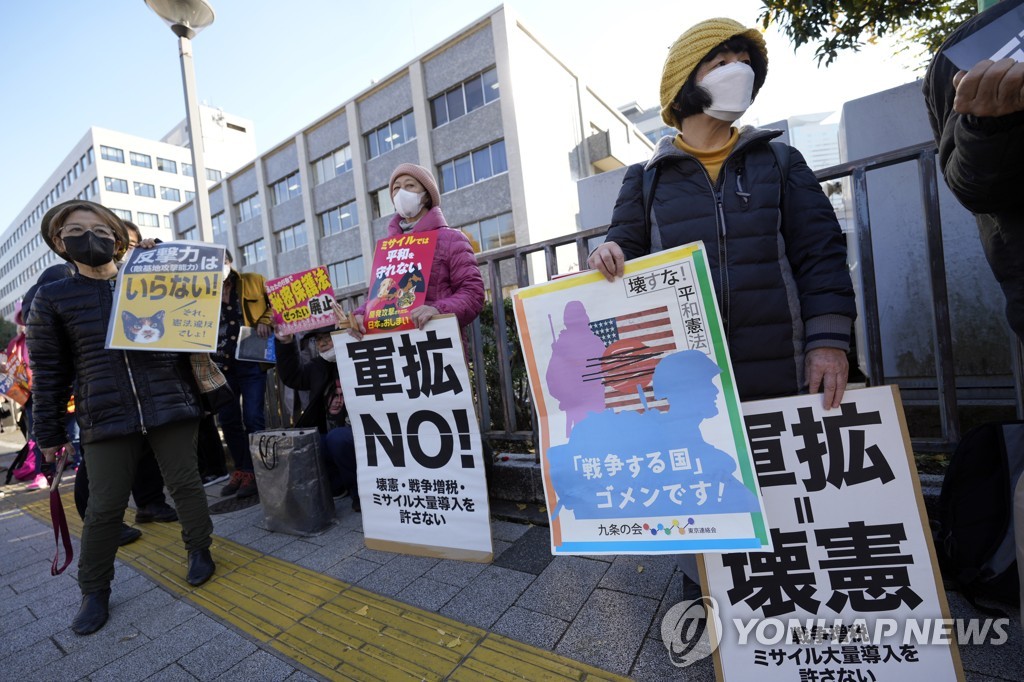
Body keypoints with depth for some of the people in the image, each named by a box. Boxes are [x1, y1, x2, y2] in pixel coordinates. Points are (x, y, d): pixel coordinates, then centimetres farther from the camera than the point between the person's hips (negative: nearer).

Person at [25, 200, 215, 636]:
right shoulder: (52, 298, 7)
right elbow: (49, 371, 8)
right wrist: (49, 432, 9)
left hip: (170, 408, 0)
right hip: (106, 420, 0)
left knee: (185, 485, 8)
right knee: (104, 508, 6)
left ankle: (199, 550, 30)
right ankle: (94, 591, 27)